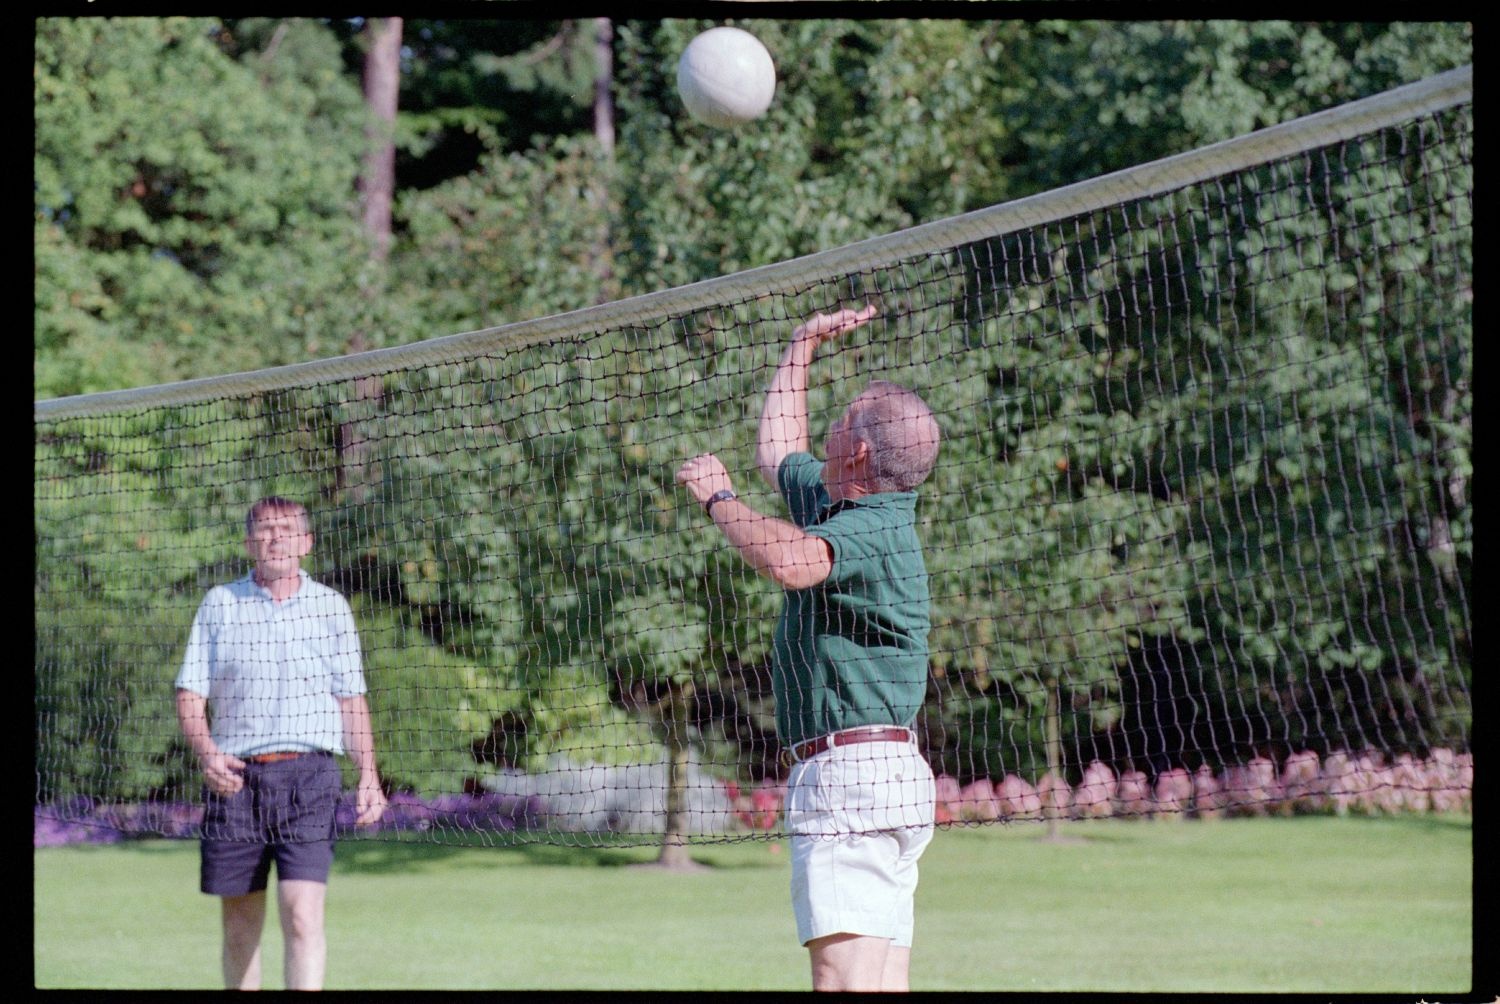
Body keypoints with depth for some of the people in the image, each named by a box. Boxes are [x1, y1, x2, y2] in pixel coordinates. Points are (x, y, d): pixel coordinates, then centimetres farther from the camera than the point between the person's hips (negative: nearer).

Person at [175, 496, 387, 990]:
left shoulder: (331, 607, 10)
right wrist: (207, 753, -12)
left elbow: (351, 700, 12)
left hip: (308, 771, -1)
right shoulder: (219, 604, 10)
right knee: (240, 926, 5)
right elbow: (190, 695, 6)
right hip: (235, 777, 1)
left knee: (303, 916, -15)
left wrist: (369, 775, 1)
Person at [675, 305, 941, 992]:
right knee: (884, 984, 7)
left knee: (846, 979, -19)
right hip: (887, 778, 11)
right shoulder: (833, 504, 16)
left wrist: (718, 497, -20)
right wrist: (803, 345, 37)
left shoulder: (874, 530, -15)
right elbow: (776, 452, 37)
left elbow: (790, 561, -37)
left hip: (849, 776, -11)